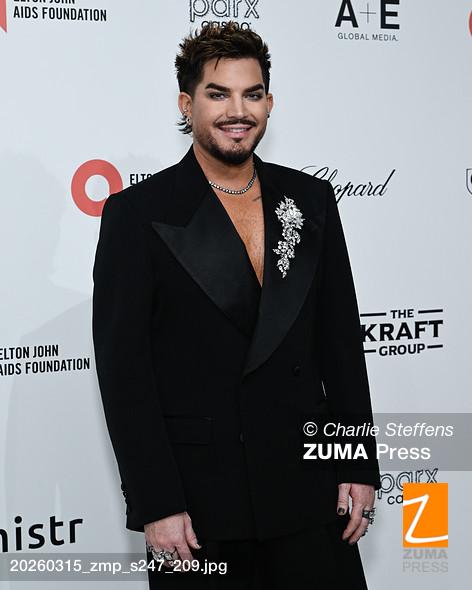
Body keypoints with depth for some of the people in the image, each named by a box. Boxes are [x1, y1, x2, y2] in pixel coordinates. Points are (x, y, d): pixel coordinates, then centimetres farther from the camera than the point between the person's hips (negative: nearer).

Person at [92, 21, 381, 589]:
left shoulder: (310, 199, 6)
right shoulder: (138, 213, -6)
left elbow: (341, 338, 8)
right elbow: (123, 368, -9)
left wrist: (358, 467, 5)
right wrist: (157, 505, -12)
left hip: (308, 491, 3)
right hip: (195, 501, -3)